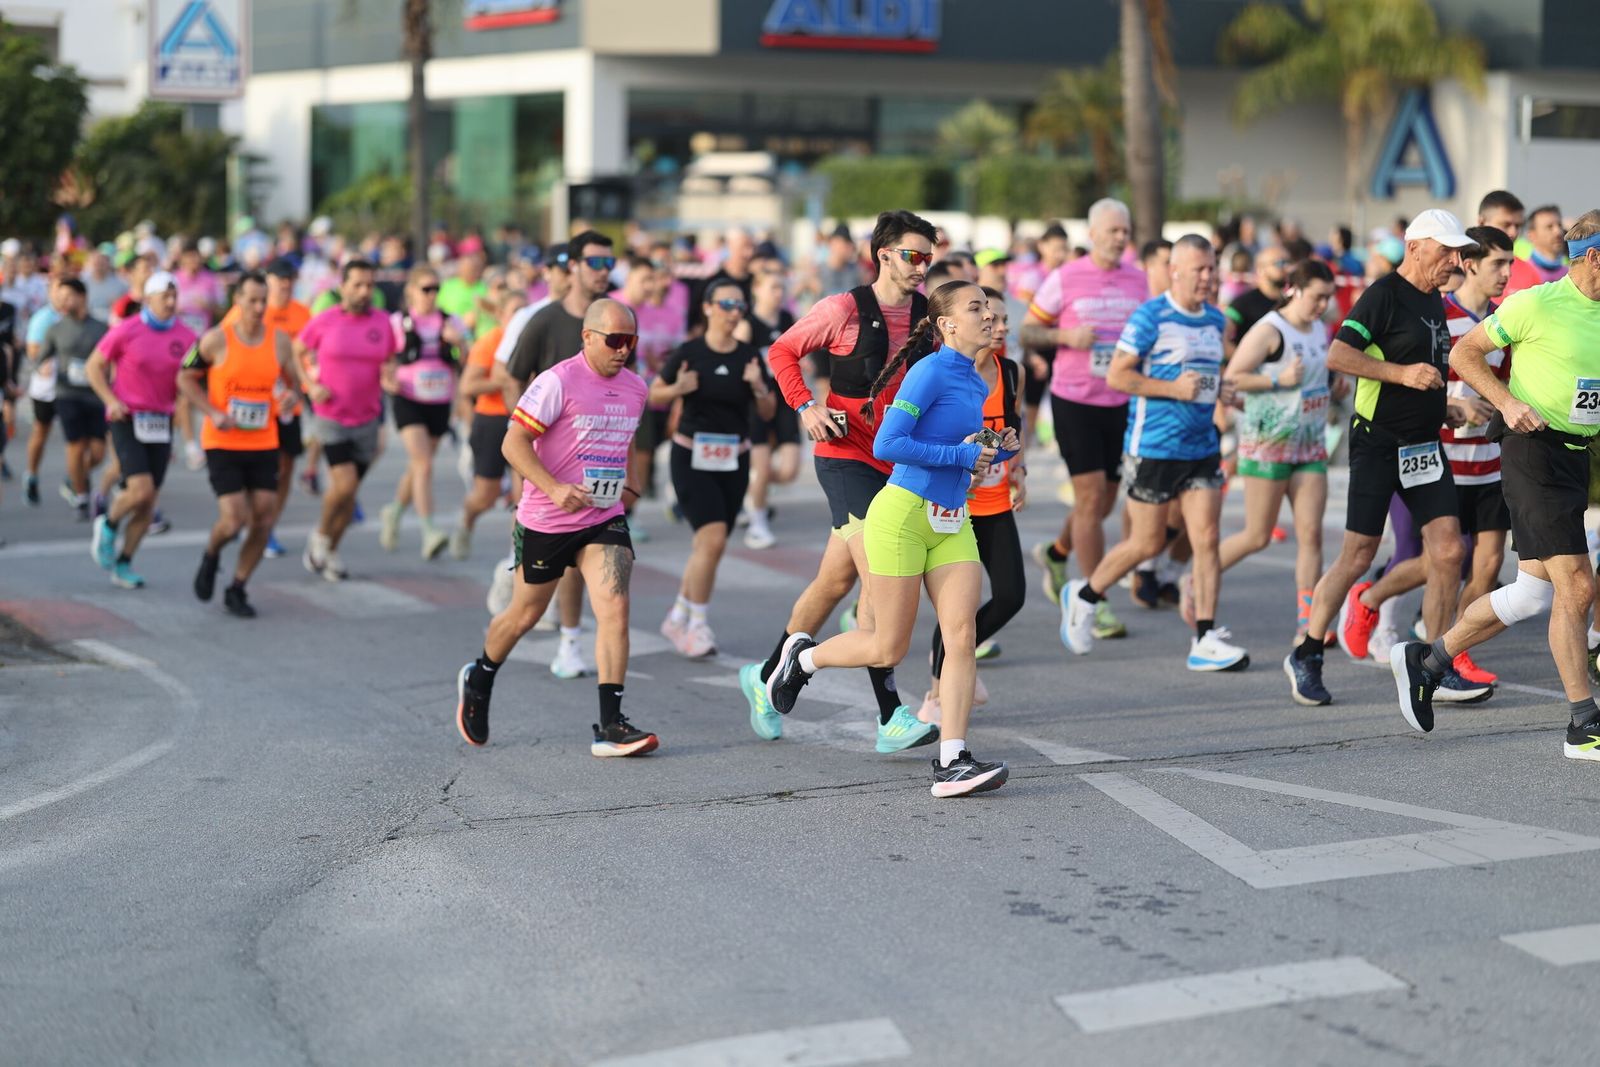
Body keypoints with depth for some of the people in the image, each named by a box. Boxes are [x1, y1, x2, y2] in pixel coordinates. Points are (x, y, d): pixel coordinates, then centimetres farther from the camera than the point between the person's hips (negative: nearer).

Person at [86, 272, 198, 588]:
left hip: (161, 422, 4)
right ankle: (107, 525, 12)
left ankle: (123, 564, 18)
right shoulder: (126, 331, -7)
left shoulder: (186, 337, 1)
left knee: (148, 503, 4)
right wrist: (111, 400, -12)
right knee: (141, 489, -18)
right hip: (128, 419, -4)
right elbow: (95, 366, 2)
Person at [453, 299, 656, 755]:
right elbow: (513, 442, -17)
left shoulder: (634, 387, 6)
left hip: (604, 519, 4)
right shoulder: (558, 382, -15)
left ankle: (610, 726, -14)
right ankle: (478, 680, 43)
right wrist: (553, 488, -27)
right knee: (526, 615, 12)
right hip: (544, 523, -4)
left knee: (615, 607, -15)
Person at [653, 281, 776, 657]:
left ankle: (678, 618, 28)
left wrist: (759, 389, -14)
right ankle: (697, 625, -4)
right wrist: (677, 389, -18)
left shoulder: (750, 357, 1)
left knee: (706, 546, 10)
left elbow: (767, 413, 6)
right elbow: (654, 396, 2)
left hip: (734, 461, 4)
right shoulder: (689, 353, -8)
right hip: (692, 457, -4)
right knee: (713, 538, -17)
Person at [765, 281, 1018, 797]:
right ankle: (803, 656, 28)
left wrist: (997, 451, 4)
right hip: (902, 515, -7)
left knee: (962, 636, -6)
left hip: (953, 522, 7)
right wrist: (960, 454, -20)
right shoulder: (930, 372, -14)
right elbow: (886, 445, -20)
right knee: (889, 649, 1)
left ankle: (952, 763, -5)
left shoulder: (977, 385, 11)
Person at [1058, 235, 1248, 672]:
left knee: (1207, 538, -4)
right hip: (1153, 447, -6)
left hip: (1202, 447, 6)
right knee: (1148, 543, 3)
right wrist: (1174, 389, -19)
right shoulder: (1150, 316, -9)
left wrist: (1221, 389, 4)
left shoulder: (1216, 320, 11)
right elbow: (1116, 375, -11)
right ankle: (1084, 595, 27)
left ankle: (1205, 640, -2)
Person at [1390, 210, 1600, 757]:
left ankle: (1426, 659, 26)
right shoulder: (1536, 305, -9)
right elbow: (1464, 352, -1)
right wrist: (1508, 401, -14)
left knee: (1535, 593, 9)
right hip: (1535, 449, -8)